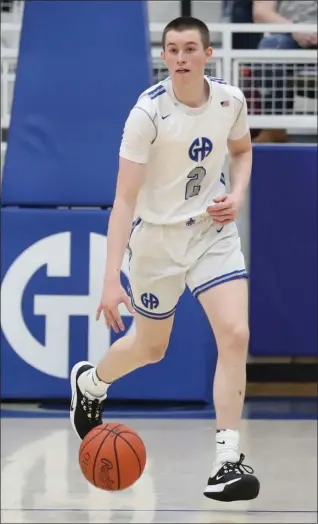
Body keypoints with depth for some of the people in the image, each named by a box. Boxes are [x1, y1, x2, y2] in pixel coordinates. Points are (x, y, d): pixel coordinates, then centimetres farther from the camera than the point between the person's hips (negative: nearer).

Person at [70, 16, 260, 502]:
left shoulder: (230, 100, -9)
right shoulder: (149, 112, -23)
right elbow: (124, 199, -26)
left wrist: (237, 195, -7)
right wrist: (111, 280, -33)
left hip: (213, 231, 3)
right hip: (157, 237, -3)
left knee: (235, 334, -17)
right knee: (151, 347, 15)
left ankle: (227, 460, -13)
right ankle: (89, 381, 50)